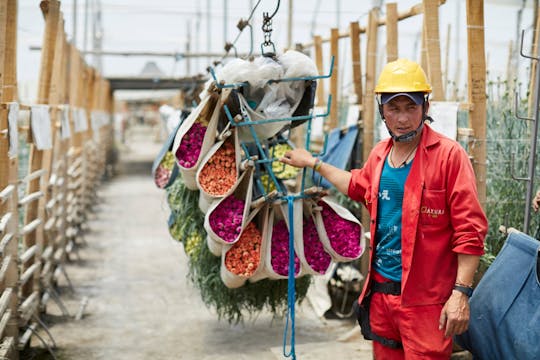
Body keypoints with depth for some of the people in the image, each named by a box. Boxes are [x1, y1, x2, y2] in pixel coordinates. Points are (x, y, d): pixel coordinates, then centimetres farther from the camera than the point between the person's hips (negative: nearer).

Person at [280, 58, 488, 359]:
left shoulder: (449, 155, -13)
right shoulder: (380, 154, 8)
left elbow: (470, 231, -16)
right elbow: (358, 186, 31)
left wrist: (461, 293, -20)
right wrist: (313, 163, 36)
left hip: (425, 299, -7)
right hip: (381, 289, 7)